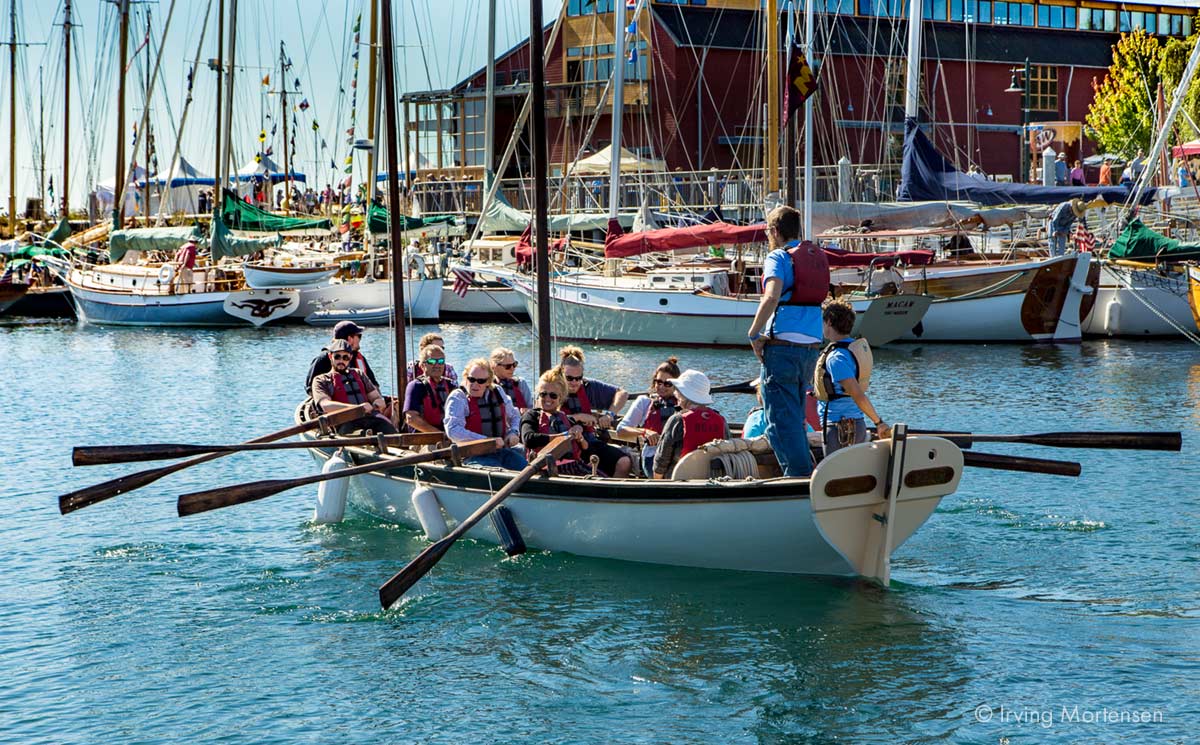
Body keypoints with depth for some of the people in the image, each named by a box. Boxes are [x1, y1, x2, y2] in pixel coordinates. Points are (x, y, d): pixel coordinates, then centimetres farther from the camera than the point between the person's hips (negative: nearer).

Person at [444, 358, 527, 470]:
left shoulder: (497, 392, 14)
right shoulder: (458, 398, -4)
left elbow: (514, 417, 31)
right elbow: (453, 431, -18)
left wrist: (513, 432, 7)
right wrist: (488, 440, -21)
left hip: (501, 451, 6)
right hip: (473, 456, -6)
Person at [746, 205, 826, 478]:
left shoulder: (779, 257, -8)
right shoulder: (817, 258, 15)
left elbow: (772, 297, -24)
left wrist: (754, 334, -15)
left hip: (783, 345, -7)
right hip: (812, 346, 7)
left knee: (781, 420, -4)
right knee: (795, 417, 18)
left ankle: (799, 476, -11)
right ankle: (808, 472, 17)